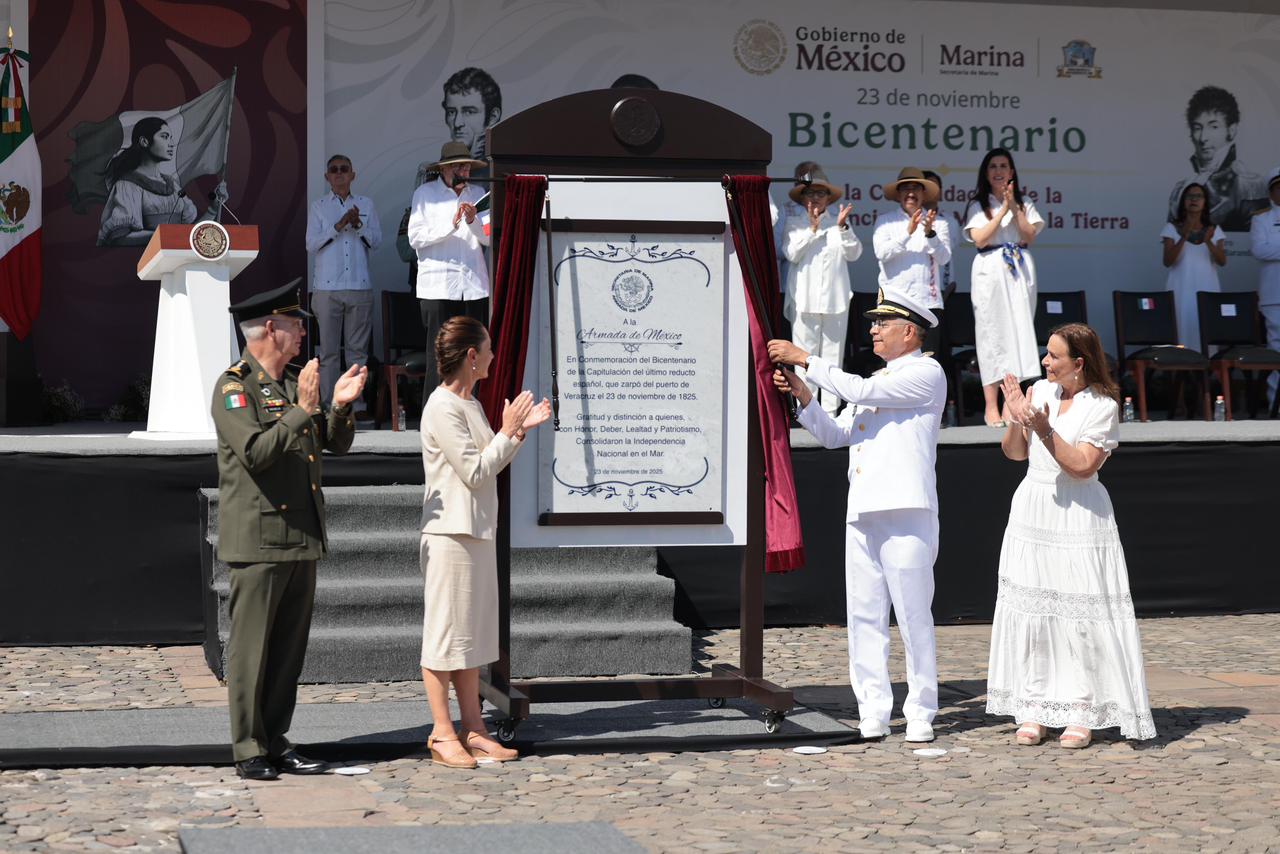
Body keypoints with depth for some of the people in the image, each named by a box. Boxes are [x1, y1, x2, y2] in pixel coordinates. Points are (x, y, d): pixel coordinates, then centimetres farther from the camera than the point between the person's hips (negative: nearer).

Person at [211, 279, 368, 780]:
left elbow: (336, 445, 16)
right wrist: (302, 410, -23)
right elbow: (255, 452, -21)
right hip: (258, 540, -8)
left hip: (302, 538, 8)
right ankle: (249, 751, 3)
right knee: (251, 649, -3)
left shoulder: (294, 383, 16)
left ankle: (277, 744, 16)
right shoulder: (234, 387, -8)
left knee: (289, 648, 10)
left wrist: (340, 406, -2)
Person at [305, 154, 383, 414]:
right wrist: (339, 226, -12)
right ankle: (329, 406, 3)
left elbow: (377, 241, 7)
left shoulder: (366, 204, 11)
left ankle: (357, 404, 5)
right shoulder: (318, 206, 8)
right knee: (329, 351, 0)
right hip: (327, 287, -1)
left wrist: (358, 225, -10)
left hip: (360, 287, 1)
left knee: (358, 349, 2)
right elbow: (311, 243, -2)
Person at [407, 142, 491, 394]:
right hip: (438, 285, -3)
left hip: (474, 285, 3)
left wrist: (473, 222, -8)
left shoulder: (478, 194, 16)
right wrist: (451, 225, -11)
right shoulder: (425, 193, 7)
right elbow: (415, 238, -2)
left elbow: (489, 238, 11)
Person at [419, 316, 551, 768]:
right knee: (445, 633, -3)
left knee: (472, 634, 12)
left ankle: (472, 729, 17)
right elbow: (474, 472, -17)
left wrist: (520, 431, 9)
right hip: (450, 534, -10)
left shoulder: (469, 405, 15)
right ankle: (442, 733, 3)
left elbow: (490, 466, 19)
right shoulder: (443, 408, -15)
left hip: (478, 533, 10)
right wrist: (508, 431, -9)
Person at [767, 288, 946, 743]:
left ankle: (920, 715, 2)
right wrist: (803, 396, 5)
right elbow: (836, 435, 21)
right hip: (863, 513, 8)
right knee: (864, 618, 4)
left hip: (906, 512, -8)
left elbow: (862, 391, -13)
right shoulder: (876, 380, 26)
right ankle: (872, 715, 7)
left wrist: (805, 359, -9)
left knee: (913, 616, -4)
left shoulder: (927, 373, 0)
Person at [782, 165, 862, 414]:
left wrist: (843, 228, -9)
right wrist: (812, 229, -10)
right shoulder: (794, 223, 10)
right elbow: (791, 254, -4)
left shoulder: (839, 223, 13)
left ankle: (830, 409, 5)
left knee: (833, 354, 2)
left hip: (835, 298, 1)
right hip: (804, 299, -1)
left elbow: (854, 253, 3)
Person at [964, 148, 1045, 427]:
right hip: (990, 270, -3)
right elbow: (979, 238, -6)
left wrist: (1014, 207, -5)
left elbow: (1030, 236, 2)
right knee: (992, 333, -6)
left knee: (1019, 330, -3)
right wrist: (1003, 210, -8)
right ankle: (991, 407, -8)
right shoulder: (979, 205, 8)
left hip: (1020, 270, 3)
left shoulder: (1024, 203, 16)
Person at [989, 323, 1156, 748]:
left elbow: (1082, 466, -16)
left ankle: (1083, 713, 2)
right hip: (1031, 513, 5)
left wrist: (1045, 430, -23)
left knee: (1079, 616, -6)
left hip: (1078, 517, -5)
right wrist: (1015, 421, -9)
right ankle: (1035, 710, 6)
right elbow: (1015, 453, 9)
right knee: (1030, 611, 2)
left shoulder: (1102, 406, -8)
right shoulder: (1040, 391, 6)